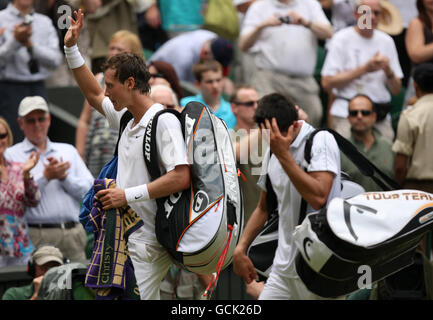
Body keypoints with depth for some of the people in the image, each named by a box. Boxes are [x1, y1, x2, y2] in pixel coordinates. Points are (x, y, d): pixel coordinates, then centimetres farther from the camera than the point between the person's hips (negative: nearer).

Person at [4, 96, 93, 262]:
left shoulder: (68, 150, 21)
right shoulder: (11, 155, 8)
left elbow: (90, 190, 11)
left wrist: (64, 177, -3)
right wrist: (45, 177, -9)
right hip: (36, 236, -3)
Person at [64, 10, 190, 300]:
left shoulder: (164, 122, -14)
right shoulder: (126, 118, 13)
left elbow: (181, 178, -24)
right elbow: (93, 95, 31)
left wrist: (127, 195, -21)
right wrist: (71, 48, 27)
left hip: (149, 244, -9)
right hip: (126, 240, 9)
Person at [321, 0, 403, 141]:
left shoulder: (386, 41, 13)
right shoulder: (342, 39, 0)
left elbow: (396, 90, 13)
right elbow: (327, 83, -10)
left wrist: (388, 71, -8)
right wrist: (364, 69, -13)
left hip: (381, 117, 4)